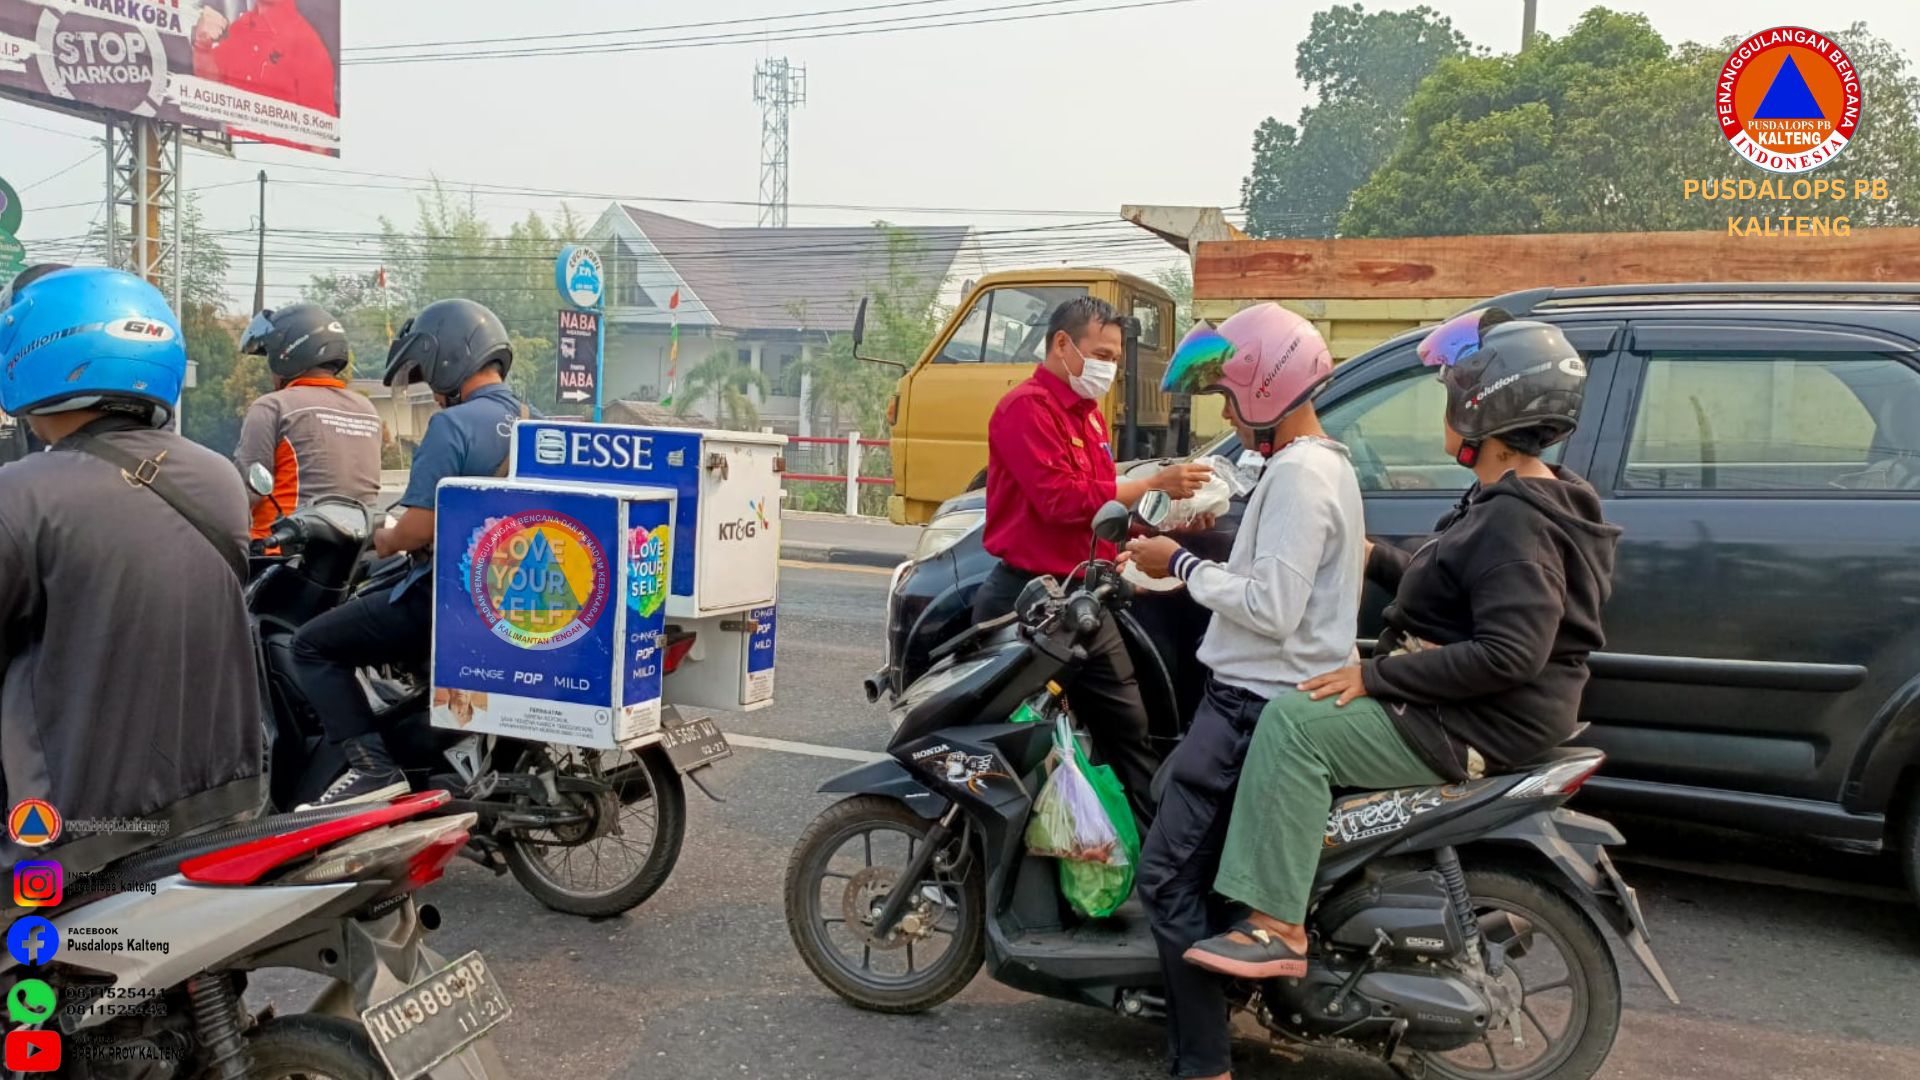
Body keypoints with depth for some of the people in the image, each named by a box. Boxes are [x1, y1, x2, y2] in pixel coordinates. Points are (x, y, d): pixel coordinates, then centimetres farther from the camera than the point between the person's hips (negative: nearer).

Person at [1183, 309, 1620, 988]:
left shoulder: (1517, 521, -21)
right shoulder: (1512, 501, 14)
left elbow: (1510, 652, -30)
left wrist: (1377, 678, -26)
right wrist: (1377, 559, 17)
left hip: (1480, 727, -12)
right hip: (1458, 708, 12)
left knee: (1294, 723, -25)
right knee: (1297, 708, 20)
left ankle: (1278, 927, -24)